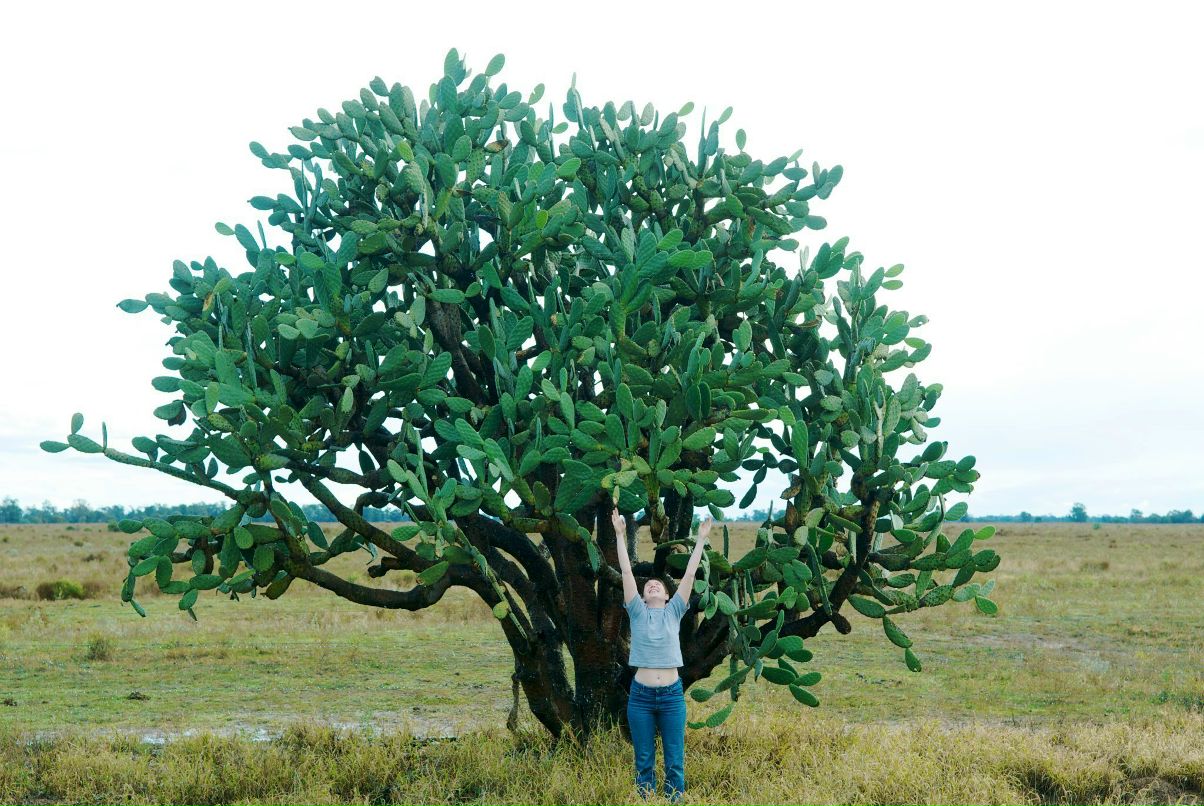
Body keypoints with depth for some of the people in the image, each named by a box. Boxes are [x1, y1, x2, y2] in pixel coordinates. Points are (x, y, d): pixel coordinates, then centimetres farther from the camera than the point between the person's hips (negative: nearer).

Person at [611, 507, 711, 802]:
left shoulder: (674, 612, 6)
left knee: (674, 762, 4)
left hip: (672, 695, 1)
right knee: (644, 762, 6)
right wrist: (620, 535, -1)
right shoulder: (637, 612, 4)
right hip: (640, 696, 0)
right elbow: (626, 572, 1)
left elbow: (689, 574, 5)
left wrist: (701, 540, 4)